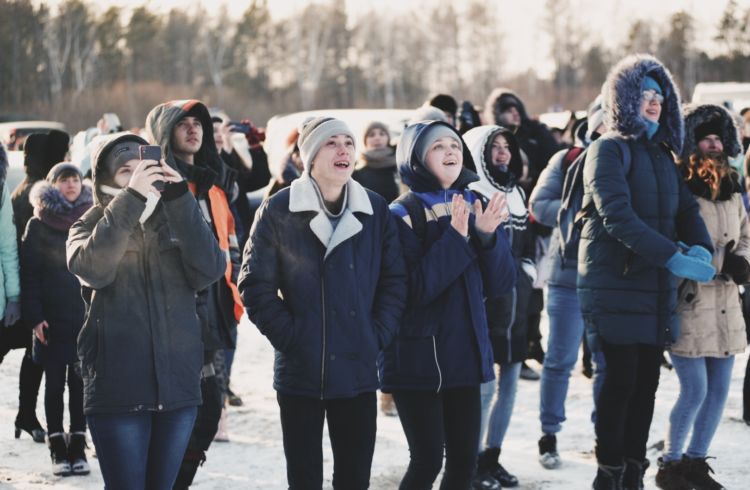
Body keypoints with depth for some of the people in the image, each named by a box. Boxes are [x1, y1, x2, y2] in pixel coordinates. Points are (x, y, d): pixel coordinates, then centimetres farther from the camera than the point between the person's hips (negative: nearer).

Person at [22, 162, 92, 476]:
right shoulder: (38, 225, 1)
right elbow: (29, 274, -2)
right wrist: (35, 317, -10)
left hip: (88, 318, 2)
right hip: (53, 318, -1)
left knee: (80, 383, 3)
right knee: (55, 383, 3)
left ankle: (78, 447, 10)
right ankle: (58, 449, 8)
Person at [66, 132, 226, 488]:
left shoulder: (174, 221, 11)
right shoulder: (91, 227, 4)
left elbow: (209, 270, -8)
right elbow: (91, 268, -19)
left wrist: (179, 199, -16)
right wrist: (130, 198, -24)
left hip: (177, 384, 3)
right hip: (117, 388, -3)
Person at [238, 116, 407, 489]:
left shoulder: (376, 210, 5)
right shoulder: (279, 210, -5)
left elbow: (394, 281, 7)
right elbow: (255, 284, -5)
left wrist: (377, 338, -4)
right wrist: (291, 339, -11)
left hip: (358, 370, 3)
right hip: (300, 371, -2)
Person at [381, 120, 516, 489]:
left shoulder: (475, 208, 8)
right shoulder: (404, 215, -9)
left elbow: (500, 285, 3)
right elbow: (415, 288, -19)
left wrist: (488, 235, -13)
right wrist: (455, 237, -24)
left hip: (465, 353, 6)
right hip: (418, 357, -6)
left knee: (464, 459, 6)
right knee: (428, 460, -6)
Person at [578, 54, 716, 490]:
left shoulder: (663, 154, 16)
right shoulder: (610, 149, -6)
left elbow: (686, 209, 10)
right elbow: (617, 215, -18)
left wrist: (701, 248, -13)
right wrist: (673, 257, -25)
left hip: (659, 289, 7)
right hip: (616, 285, -7)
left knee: (647, 382, 8)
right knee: (621, 380, -7)